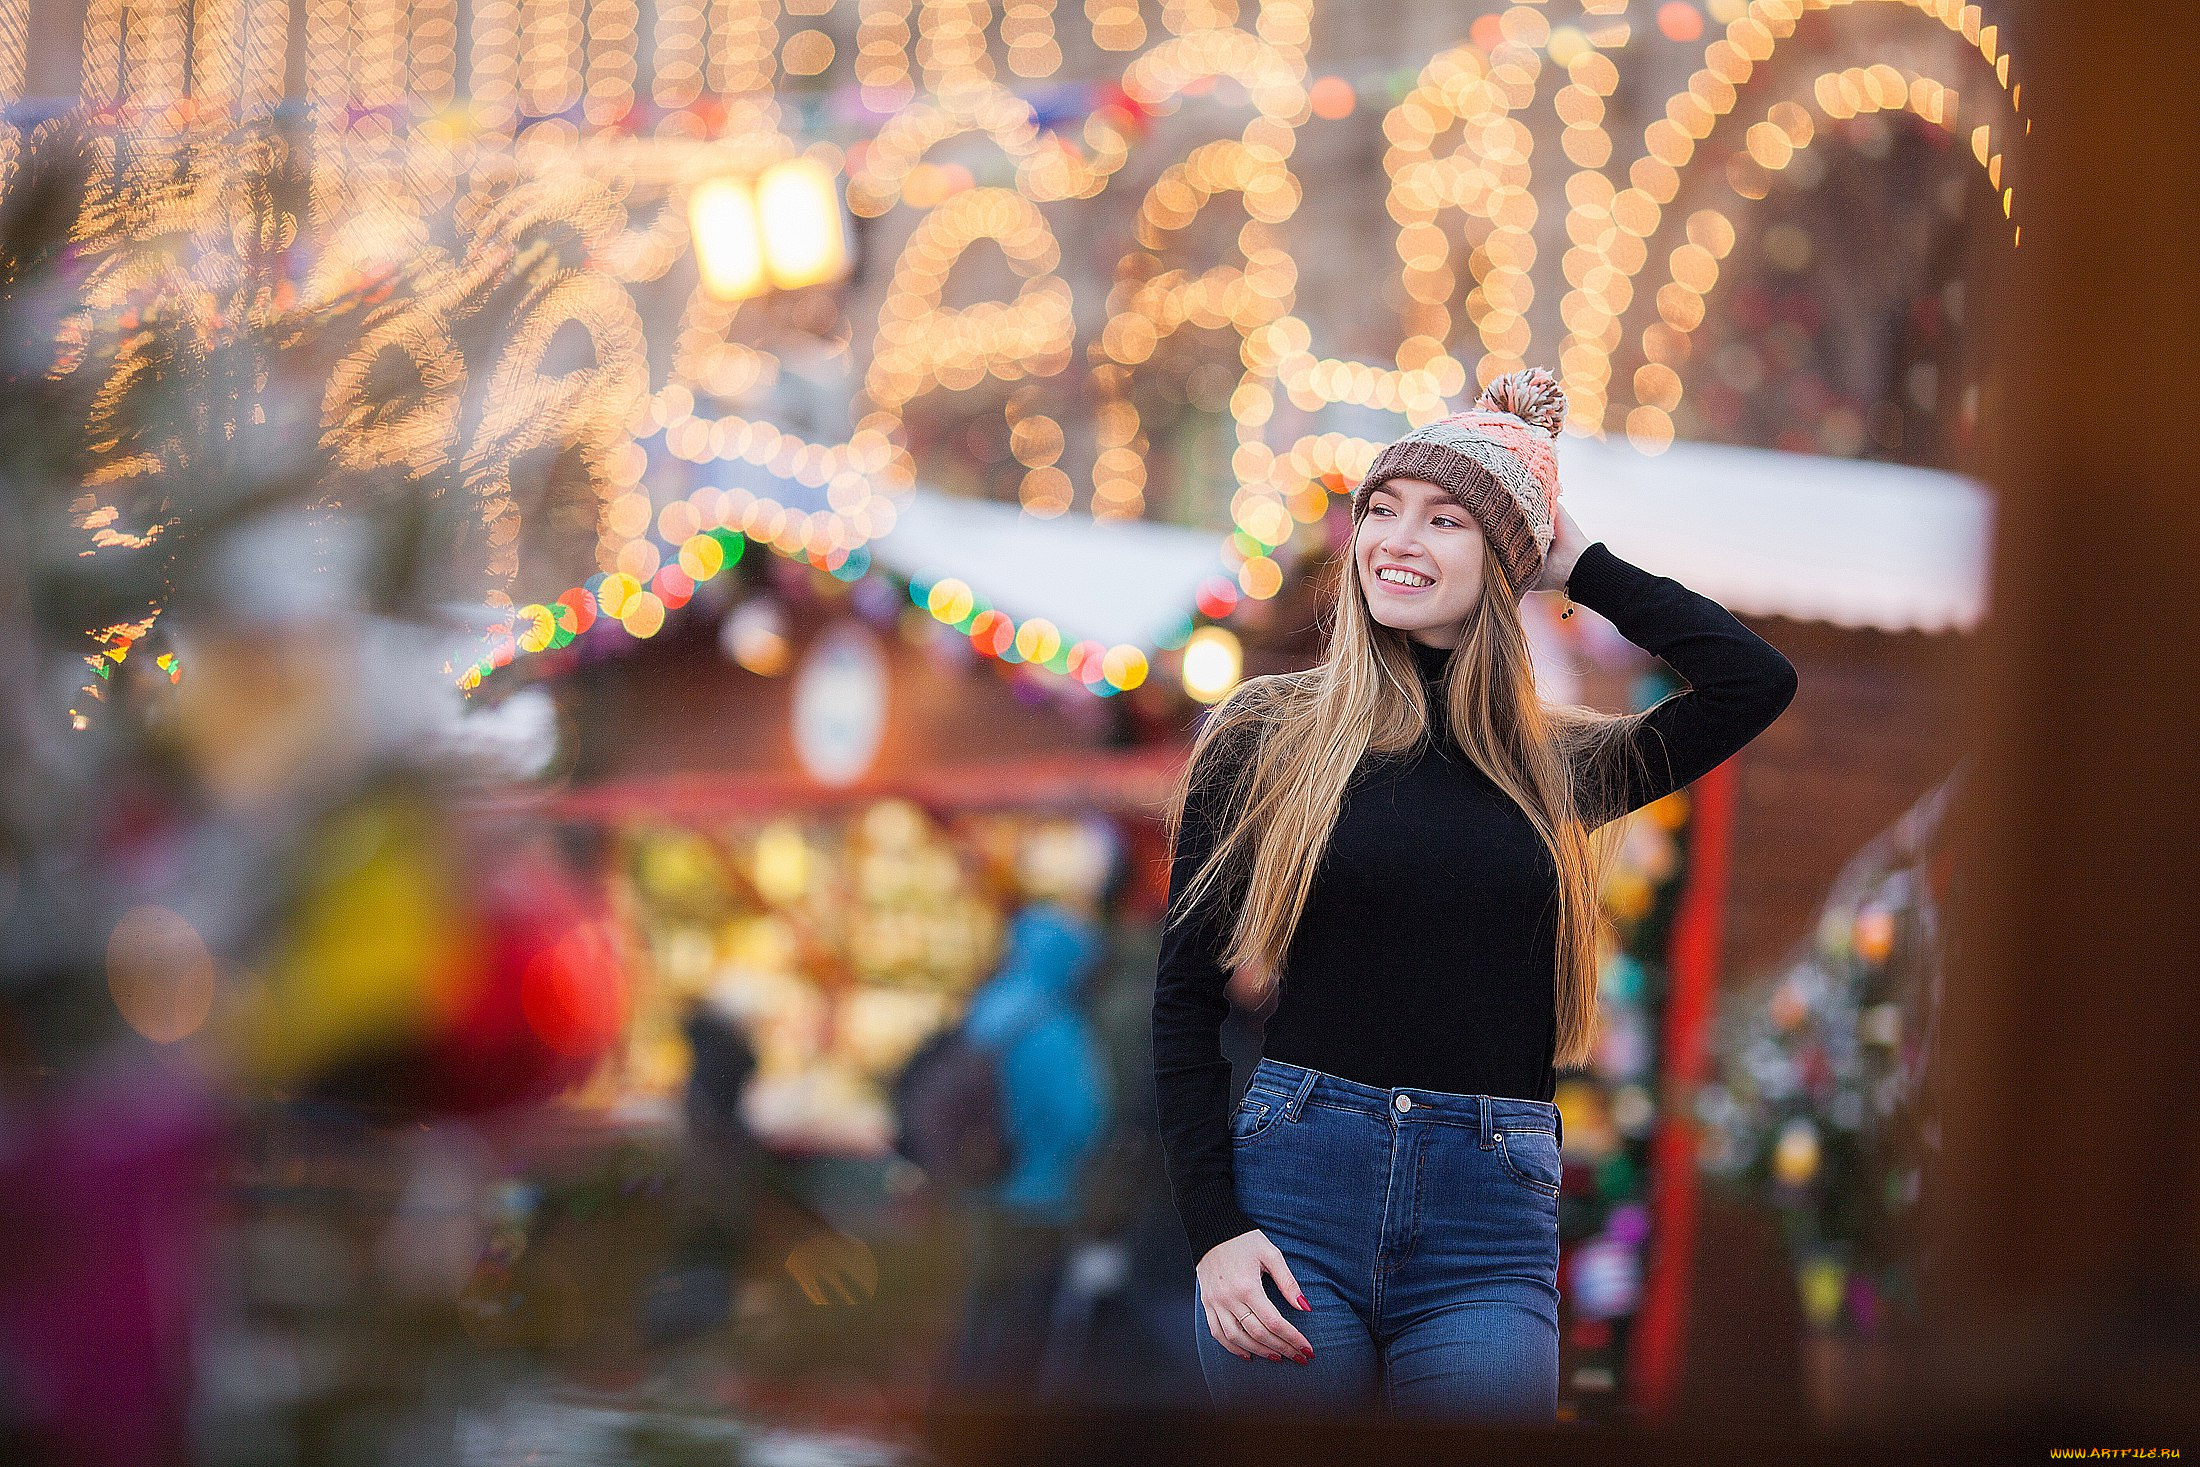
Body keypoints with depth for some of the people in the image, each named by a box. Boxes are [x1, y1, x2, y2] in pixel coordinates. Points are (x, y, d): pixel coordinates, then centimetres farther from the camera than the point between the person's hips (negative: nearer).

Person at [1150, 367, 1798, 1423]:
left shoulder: (1558, 768, 10)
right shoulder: (1268, 733, 4)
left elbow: (1757, 681, -3)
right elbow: (1184, 994, 4)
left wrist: (1582, 566, 6)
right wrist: (1213, 1228, -6)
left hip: (1490, 1219, 1)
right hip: (1292, 1187, -1)